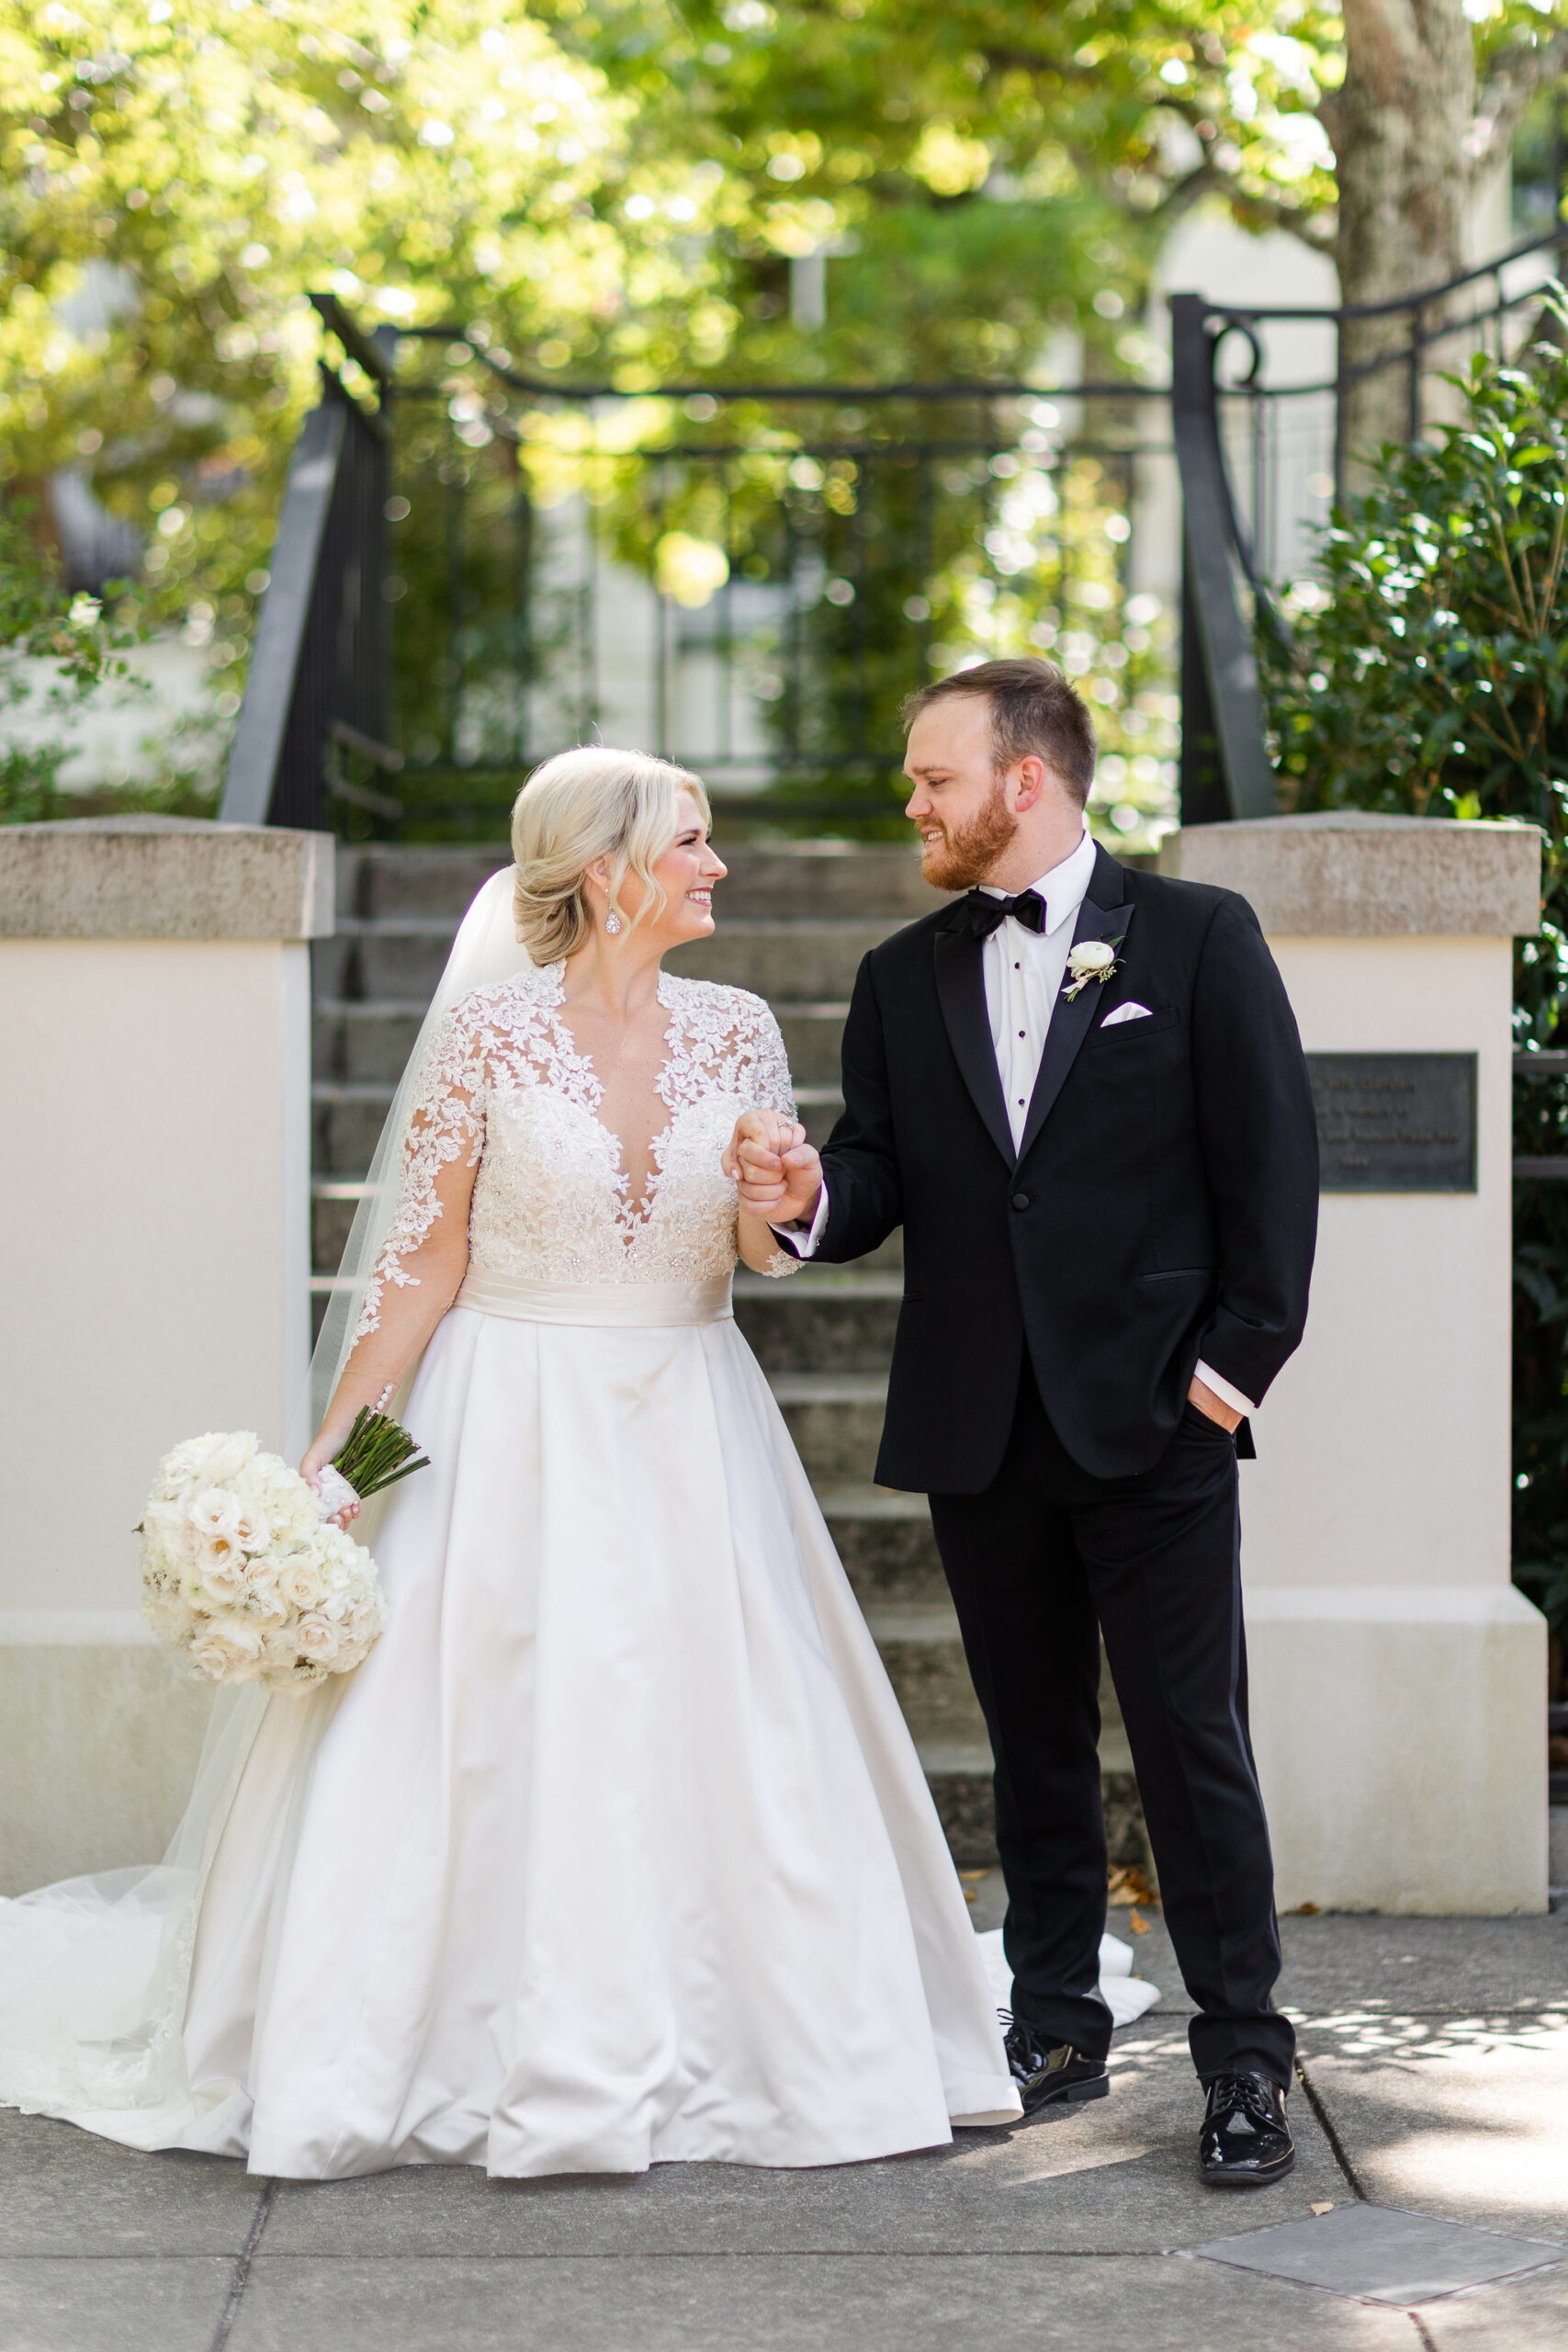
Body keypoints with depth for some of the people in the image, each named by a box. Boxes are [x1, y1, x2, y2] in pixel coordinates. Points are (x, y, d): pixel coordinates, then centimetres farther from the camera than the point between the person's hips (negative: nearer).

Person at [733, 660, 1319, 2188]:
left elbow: (1271, 1160, -2)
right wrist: (809, 1198, -15)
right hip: (977, 1431, 4)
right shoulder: (904, 980, 12)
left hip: (1152, 1422, -4)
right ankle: (1057, 2029, 22)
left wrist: (1237, 1357, -8)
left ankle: (1243, 2061, 4)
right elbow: (879, 1176, 7)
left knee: (1192, 1743, -3)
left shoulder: (1196, 940, 0)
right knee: (1034, 1744, 12)